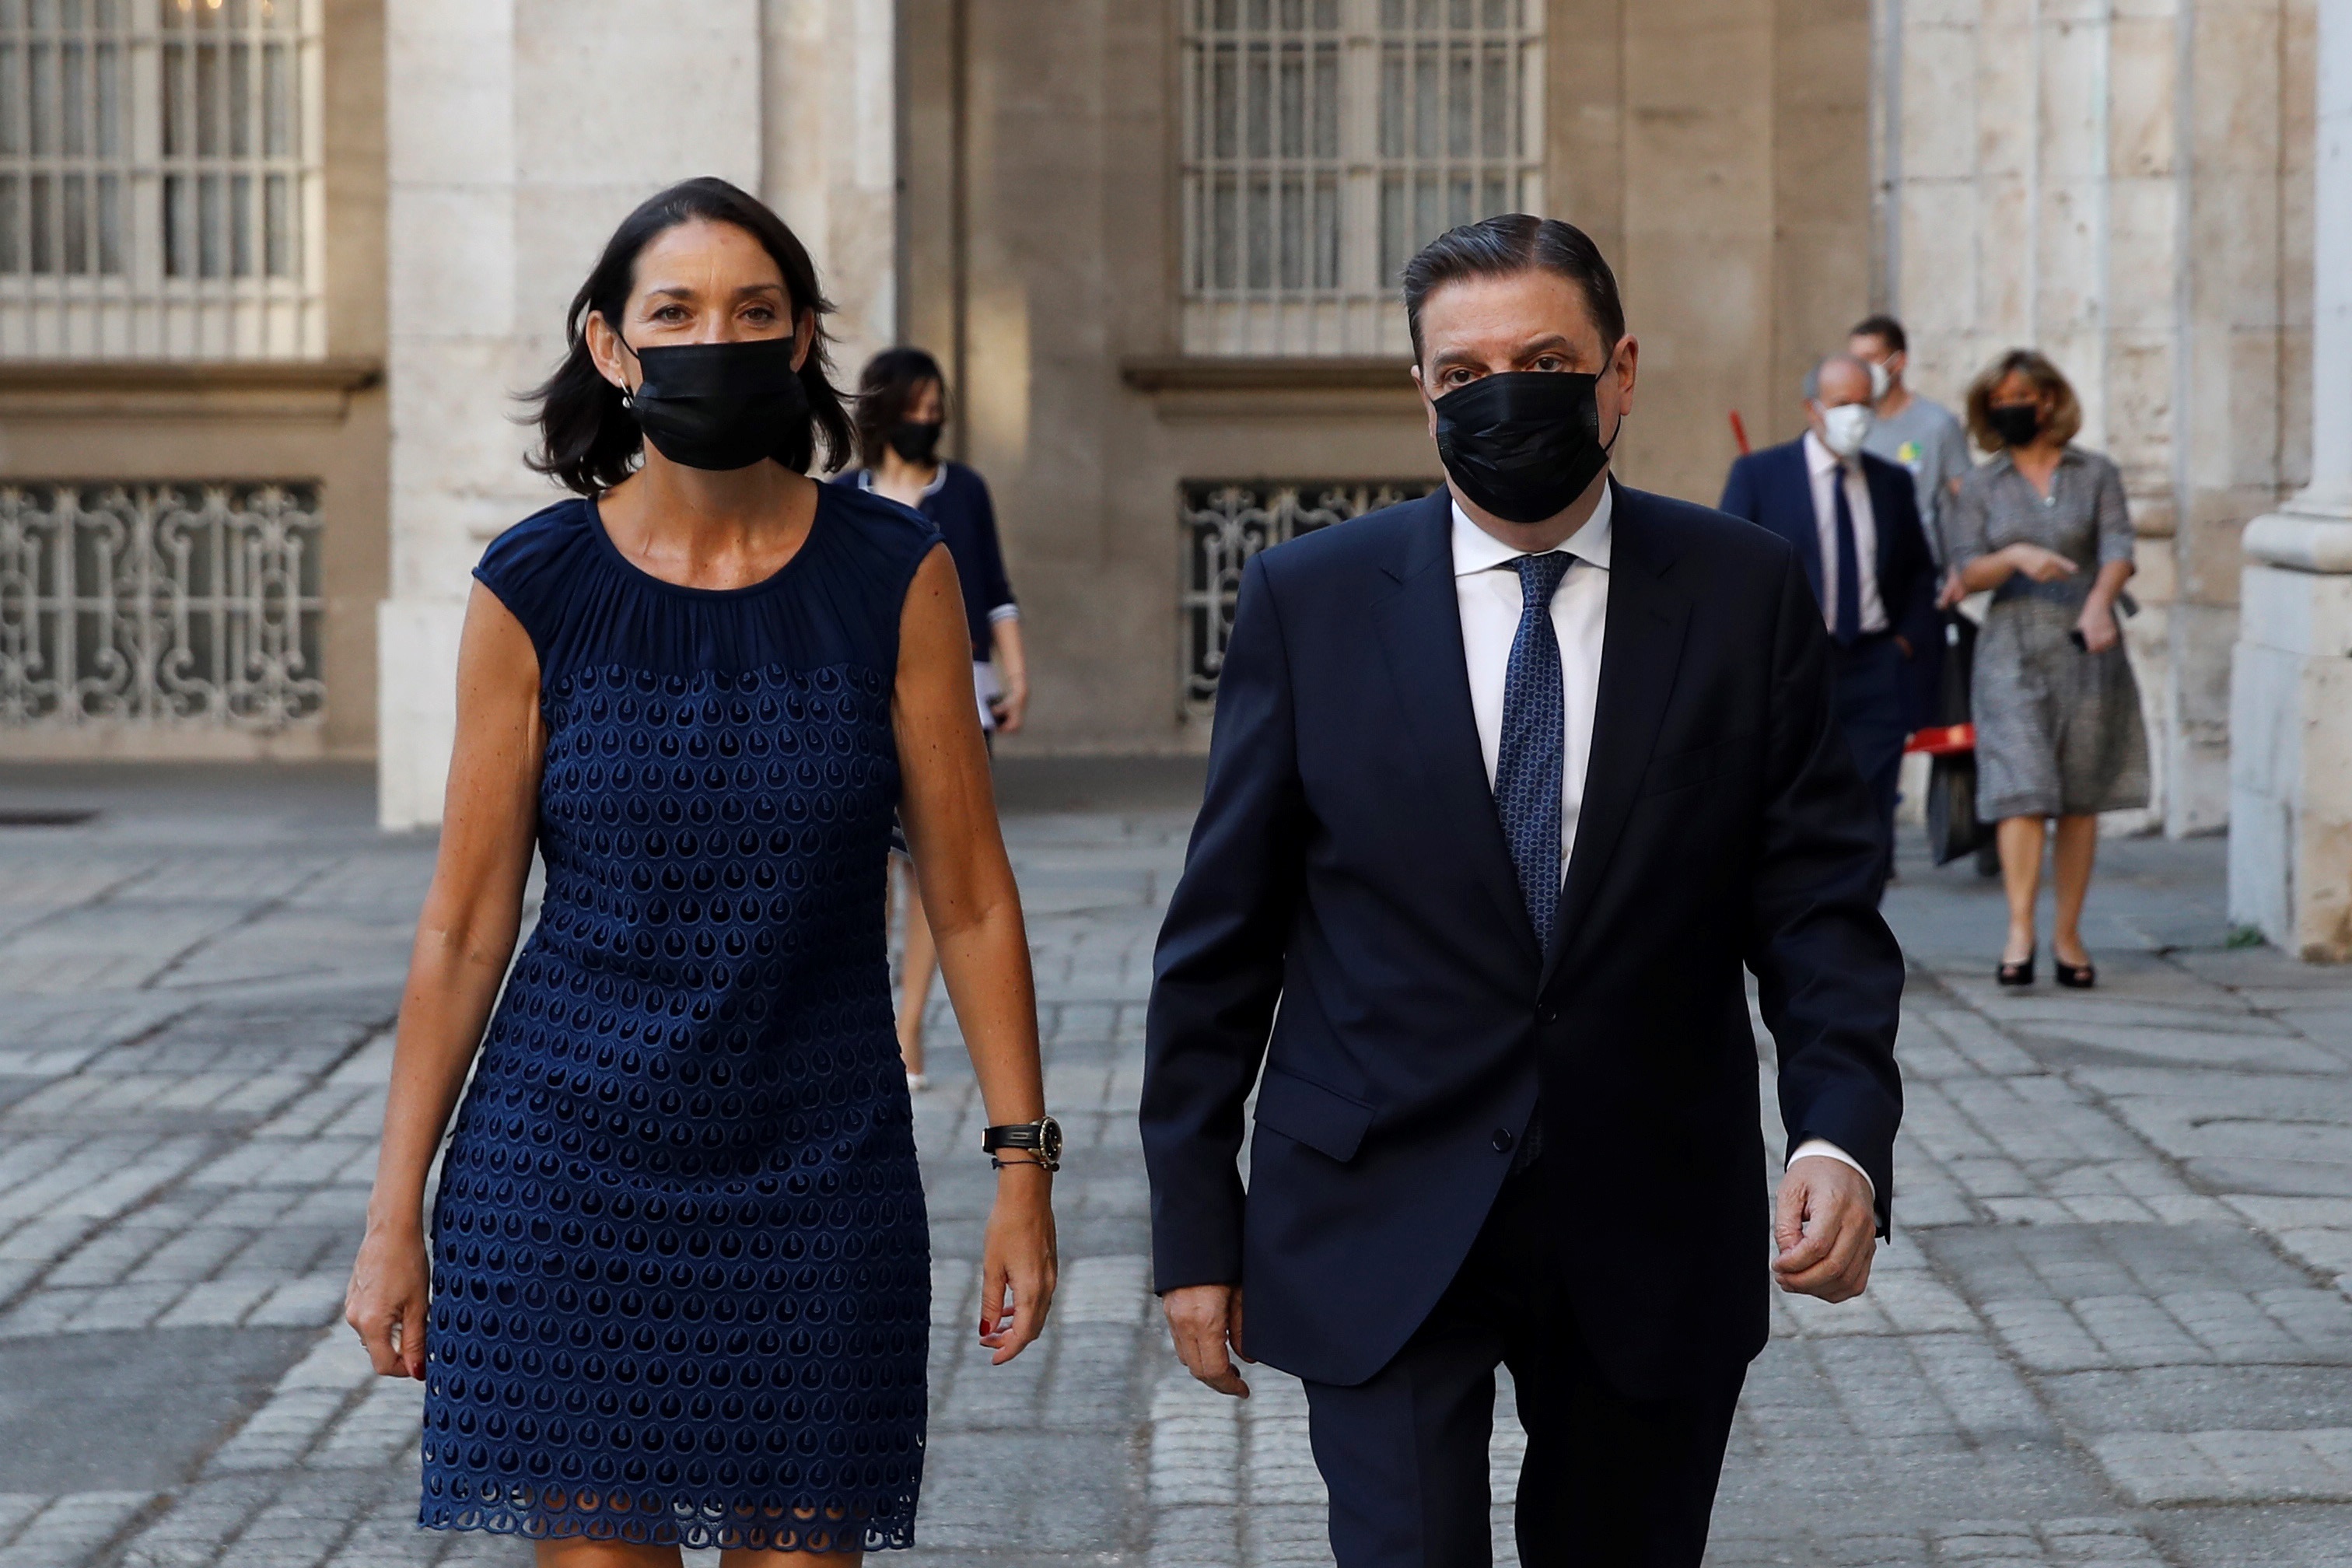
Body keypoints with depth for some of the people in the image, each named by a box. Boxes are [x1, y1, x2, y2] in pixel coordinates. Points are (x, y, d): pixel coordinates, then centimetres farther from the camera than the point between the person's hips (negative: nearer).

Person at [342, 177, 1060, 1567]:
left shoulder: (896, 574, -2)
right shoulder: (536, 590, -2)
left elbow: (970, 895, 0)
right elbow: (465, 925, 1)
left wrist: (1025, 1167, -4)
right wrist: (395, 1214, 1)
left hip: (819, 1176, 0)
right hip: (567, 1167, 0)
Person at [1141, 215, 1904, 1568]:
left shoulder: (1745, 594, 1)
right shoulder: (1312, 600, 0)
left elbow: (1818, 898, 0)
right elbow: (1222, 934, 2)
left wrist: (1845, 1134, -17)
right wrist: (1196, 1224, 0)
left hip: (1652, 1242, 2)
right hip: (1384, 1231, -1)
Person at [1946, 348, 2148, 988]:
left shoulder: (2096, 475, 6)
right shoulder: (1980, 487, 8)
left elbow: (2118, 550, -6)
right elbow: (1967, 571, 0)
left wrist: (2100, 601, -26)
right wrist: (2016, 557, -20)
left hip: (2086, 652, 1)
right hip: (2013, 651, -1)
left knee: (2081, 800, 3)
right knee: (2022, 790, -13)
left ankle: (2068, 936, 10)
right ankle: (2019, 934, -17)